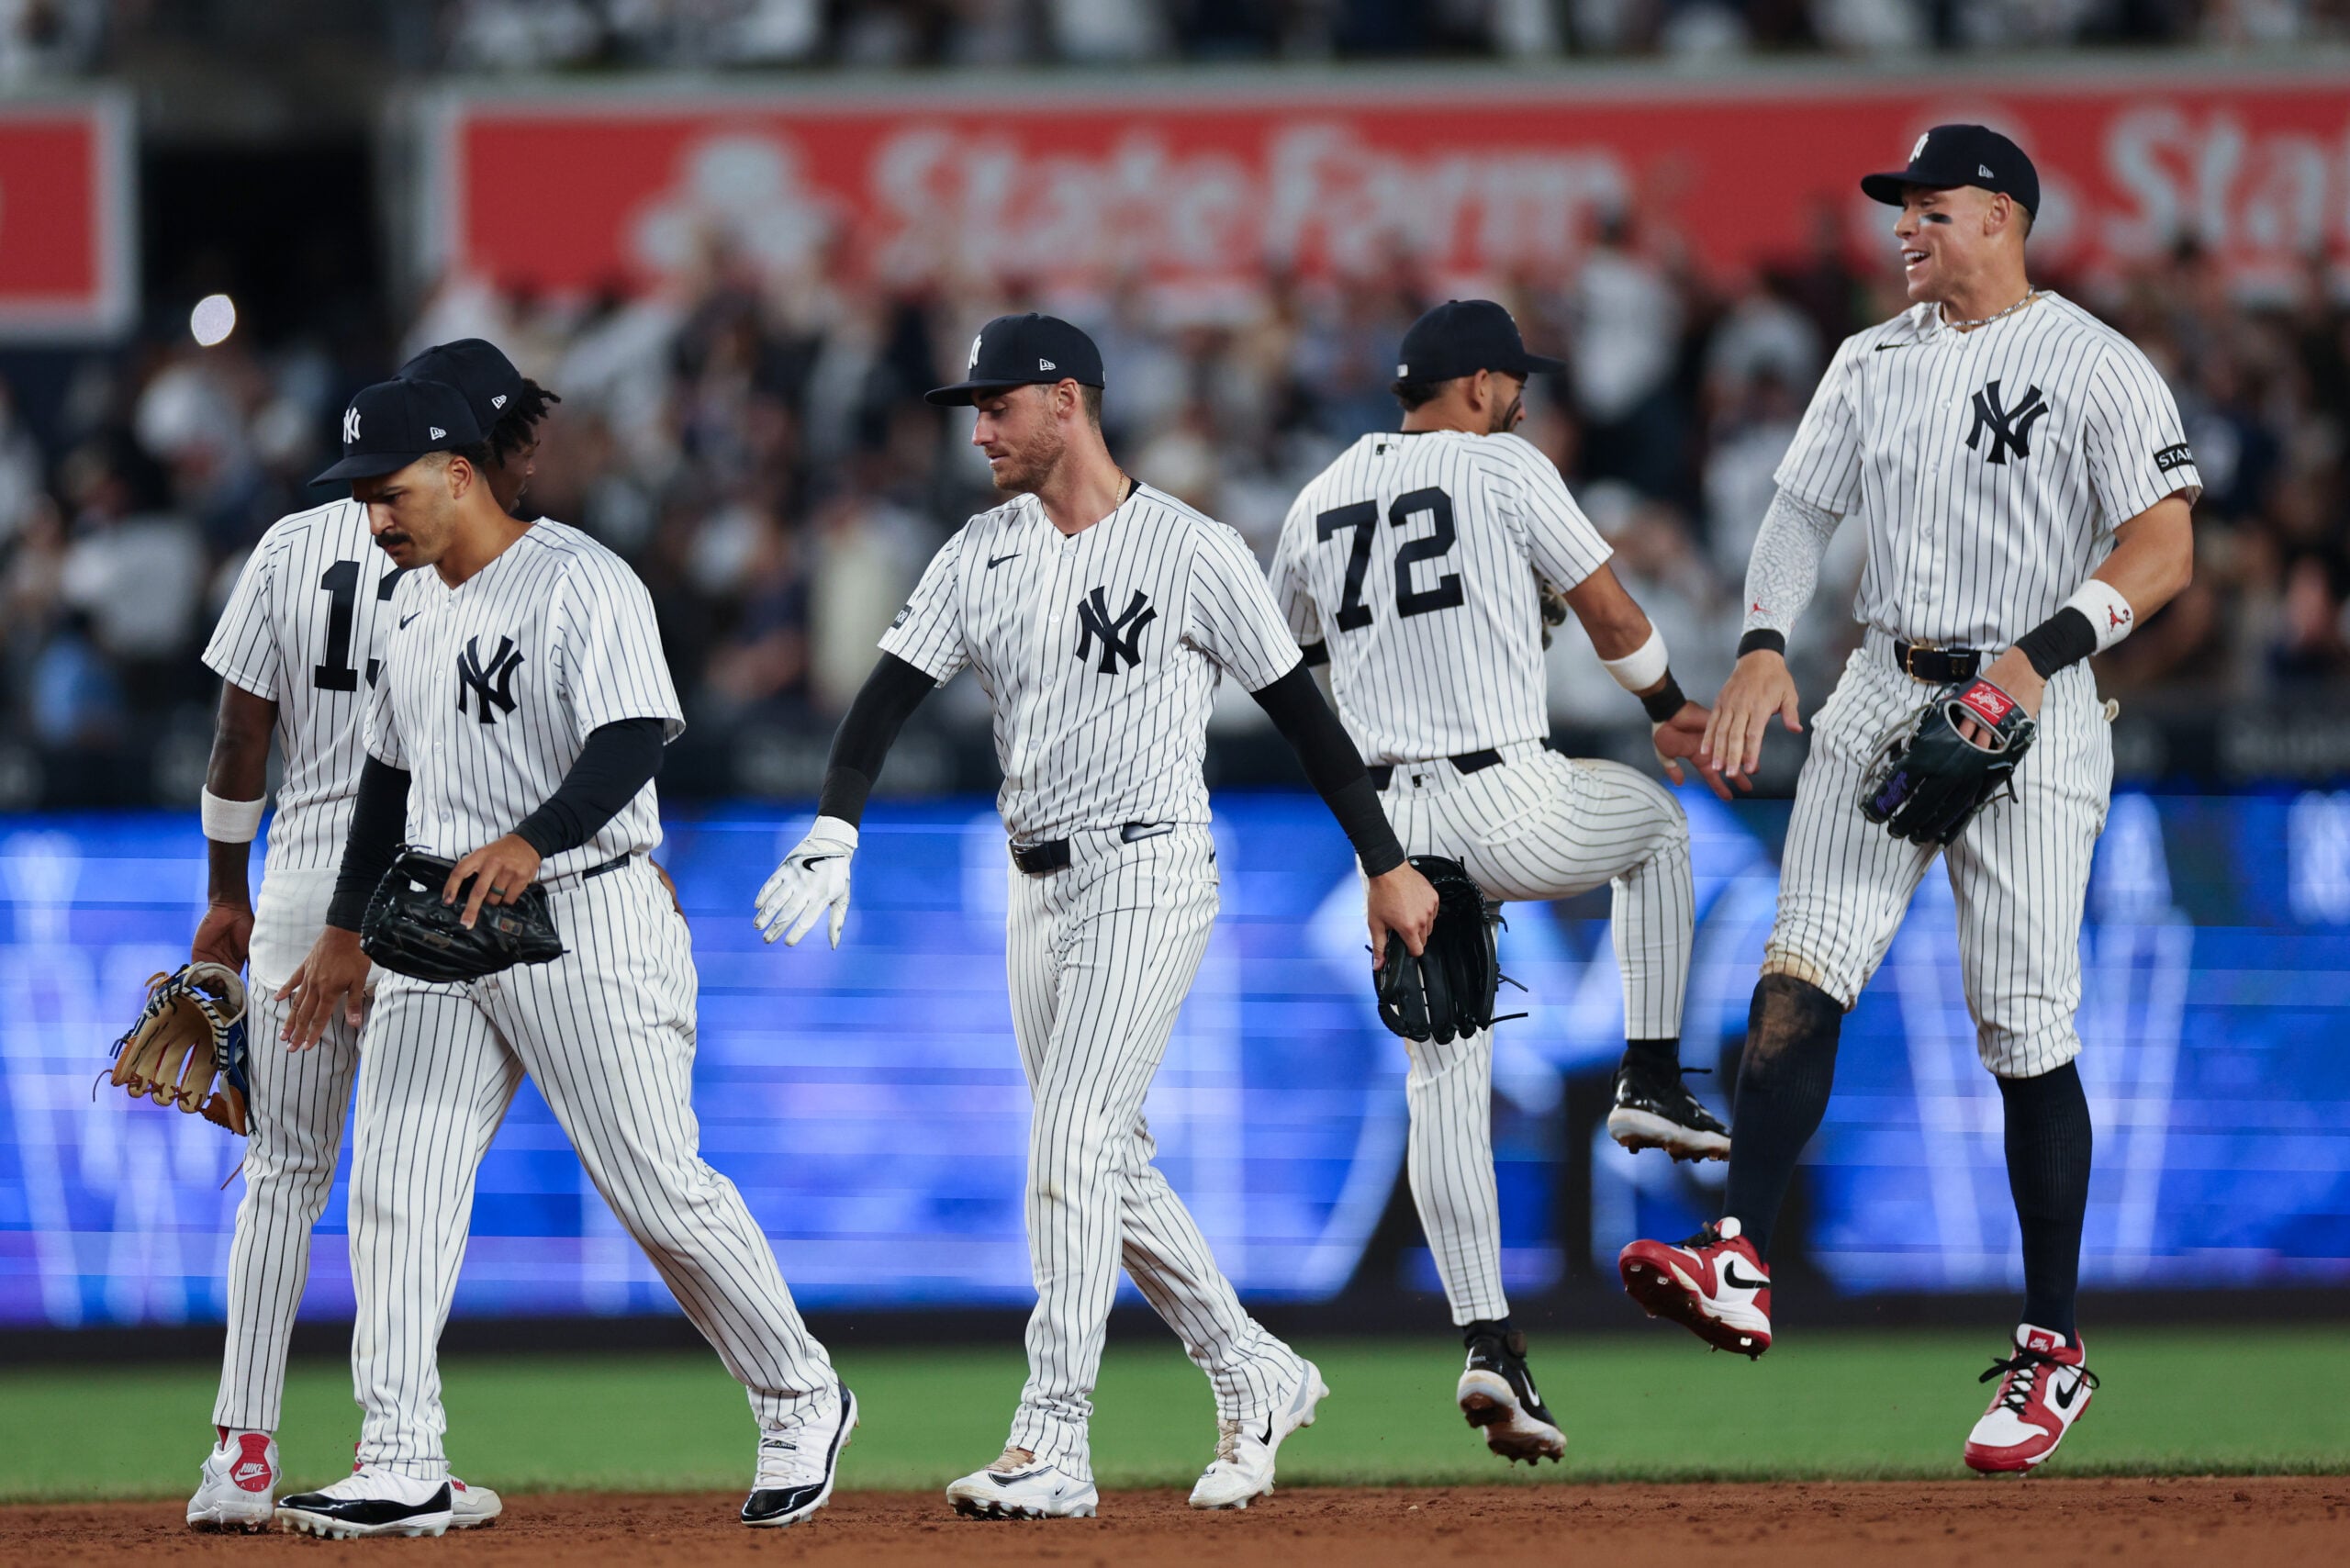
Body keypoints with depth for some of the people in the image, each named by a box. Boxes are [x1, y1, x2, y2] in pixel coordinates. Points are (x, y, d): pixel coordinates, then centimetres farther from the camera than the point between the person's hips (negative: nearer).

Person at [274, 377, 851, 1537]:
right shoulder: (412, 602, 14)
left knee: (659, 1189, -4)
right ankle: (402, 1470, -4)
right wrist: (346, 930, 24)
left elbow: (637, 736, -25)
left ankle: (801, 1401, 16)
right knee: (392, 1190, -4)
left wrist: (530, 841, -41)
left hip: (585, 925, -8)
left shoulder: (581, 584, -13)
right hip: (439, 929, 8)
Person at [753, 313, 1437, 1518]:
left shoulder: (1192, 552, -8)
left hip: (1148, 876, -7)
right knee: (1108, 1164, 10)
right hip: (1038, 887, 7)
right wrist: (833, 832, -18)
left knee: (1073, 1147, -15)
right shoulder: (982, 555, 6)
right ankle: (1256, 1378, 25)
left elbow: (1300, 709, -3)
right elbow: (890, 693, -2)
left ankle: (1052, 1445, -17)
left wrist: (1387, 864, -1)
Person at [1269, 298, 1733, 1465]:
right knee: (1653, 819, 29)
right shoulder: (1503, 468, -1)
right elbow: (1611, 615, 2)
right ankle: (1650, 1082, 23)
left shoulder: (1321, 502, 14)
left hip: (1389, 822, 4)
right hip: (1509, 804, -4)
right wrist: (1669, 707, 20)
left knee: (1443, 1083, 7)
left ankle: (1487, 1346, -3)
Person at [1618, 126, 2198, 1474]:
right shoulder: (1875, 363, 13)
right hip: (1885, 702, 5)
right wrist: (1764, 644, -5)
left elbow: (2165, 552, -15)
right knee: (1802, 978, -11)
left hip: (2031, 717, -5)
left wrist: (2041, 652, -27)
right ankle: (1743, 1270, -18)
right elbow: (1805, 509, 13)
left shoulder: (2098, 367, -7)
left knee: (2027, 1038, -4)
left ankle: (2055, 1349, 5)